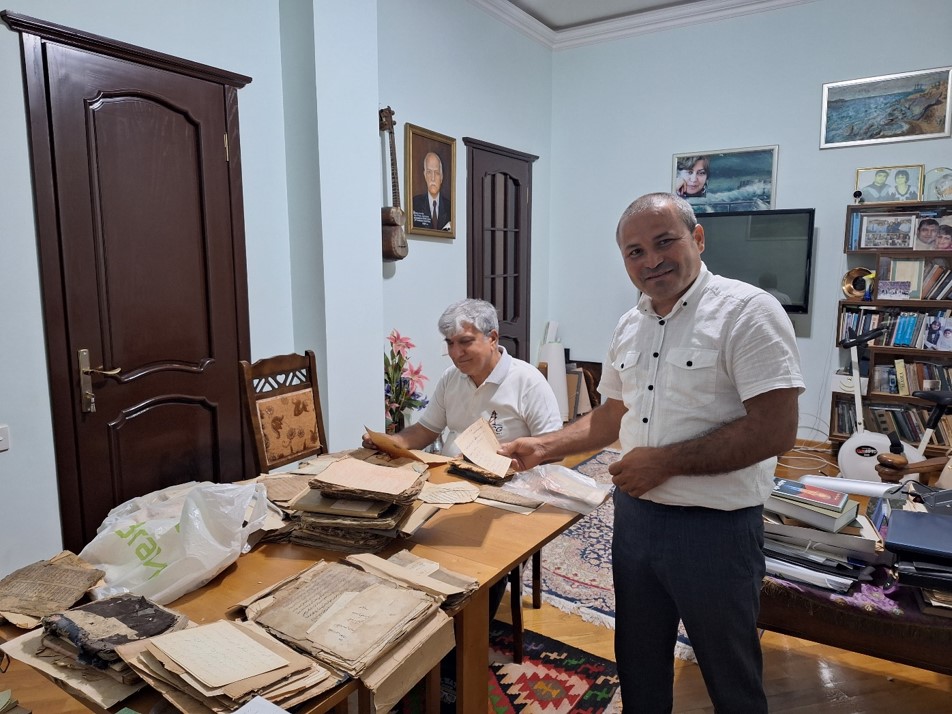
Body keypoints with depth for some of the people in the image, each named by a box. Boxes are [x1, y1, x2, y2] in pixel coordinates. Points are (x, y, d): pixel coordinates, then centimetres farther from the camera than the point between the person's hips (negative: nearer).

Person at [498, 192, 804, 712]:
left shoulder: (746, 311, -16)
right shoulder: (629, 326, 6)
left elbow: (776, 430, -22)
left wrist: (664, 461, -20)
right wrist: (543, 448, 7)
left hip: (714, 527, -6)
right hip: (634, 515, 6)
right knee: (638, 660, 23)